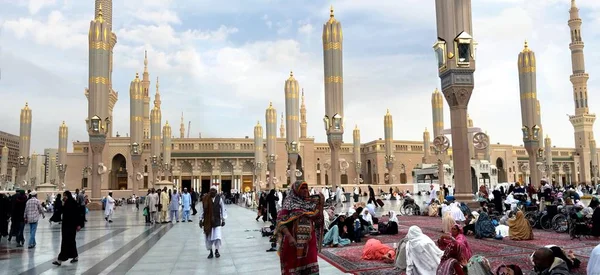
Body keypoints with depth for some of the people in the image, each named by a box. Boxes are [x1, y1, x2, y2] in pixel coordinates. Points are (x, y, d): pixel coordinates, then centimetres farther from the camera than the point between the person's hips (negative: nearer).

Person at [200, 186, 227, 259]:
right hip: (207, 221, 1)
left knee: (217, 236, -6)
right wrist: (201, 220, 2)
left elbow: (223, 209, 1)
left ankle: (216, 251, 15)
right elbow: (202, 209, 3)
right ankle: (211, 252, 22)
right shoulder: (205, 199, -3)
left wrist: (223, 220, 2)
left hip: (217, 221, -1)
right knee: (208, 237, 7)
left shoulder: (219, 198, -5)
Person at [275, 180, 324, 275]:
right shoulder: (289, 202, -6)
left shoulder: (311, 203, 8)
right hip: (293, 241, -4)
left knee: (310, 267, 5)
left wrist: (321, 204, -4)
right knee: (292, 266, 6)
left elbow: (318, 219, 5)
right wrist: (289, 237, -22)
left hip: (309, 241, 4)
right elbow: (281, 222, -12)